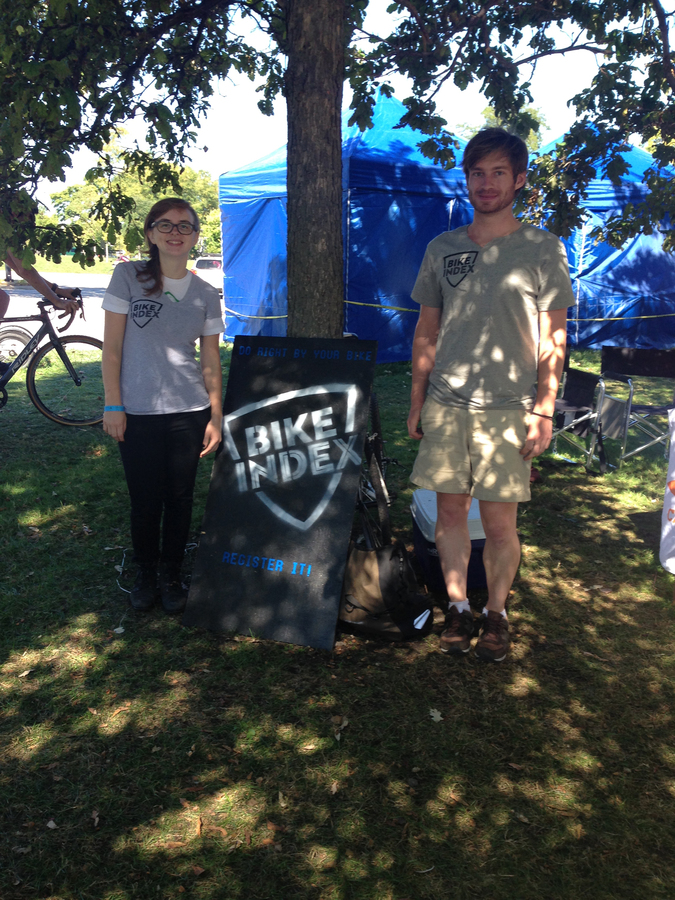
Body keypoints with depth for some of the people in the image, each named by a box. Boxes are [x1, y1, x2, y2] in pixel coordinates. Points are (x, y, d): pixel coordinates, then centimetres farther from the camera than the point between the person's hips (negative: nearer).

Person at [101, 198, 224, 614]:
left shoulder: (206, 294, 5)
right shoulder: (128, 276, -2)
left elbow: (211, 360, 8)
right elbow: (112, 346, -2)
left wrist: (216, 417, 3)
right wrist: (113, 406, -7)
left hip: (189, 413, 2)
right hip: (138, 412, -2)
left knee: (180, 500, 8)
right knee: (145, 501, 6)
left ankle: (172, 577, 26)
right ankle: (145, 575, 28)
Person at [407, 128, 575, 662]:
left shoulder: (542, 250, 2)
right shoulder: (442, 249, 11)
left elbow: (553, 340, 1)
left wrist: (544, 410, -7)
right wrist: (417, 402, 11)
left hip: (507, 407, -3)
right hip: (445, 403, 3)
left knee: (500, 523, 0)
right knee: (450, 511, 7)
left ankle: (496, 613, 20)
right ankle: (458, 607, 23)